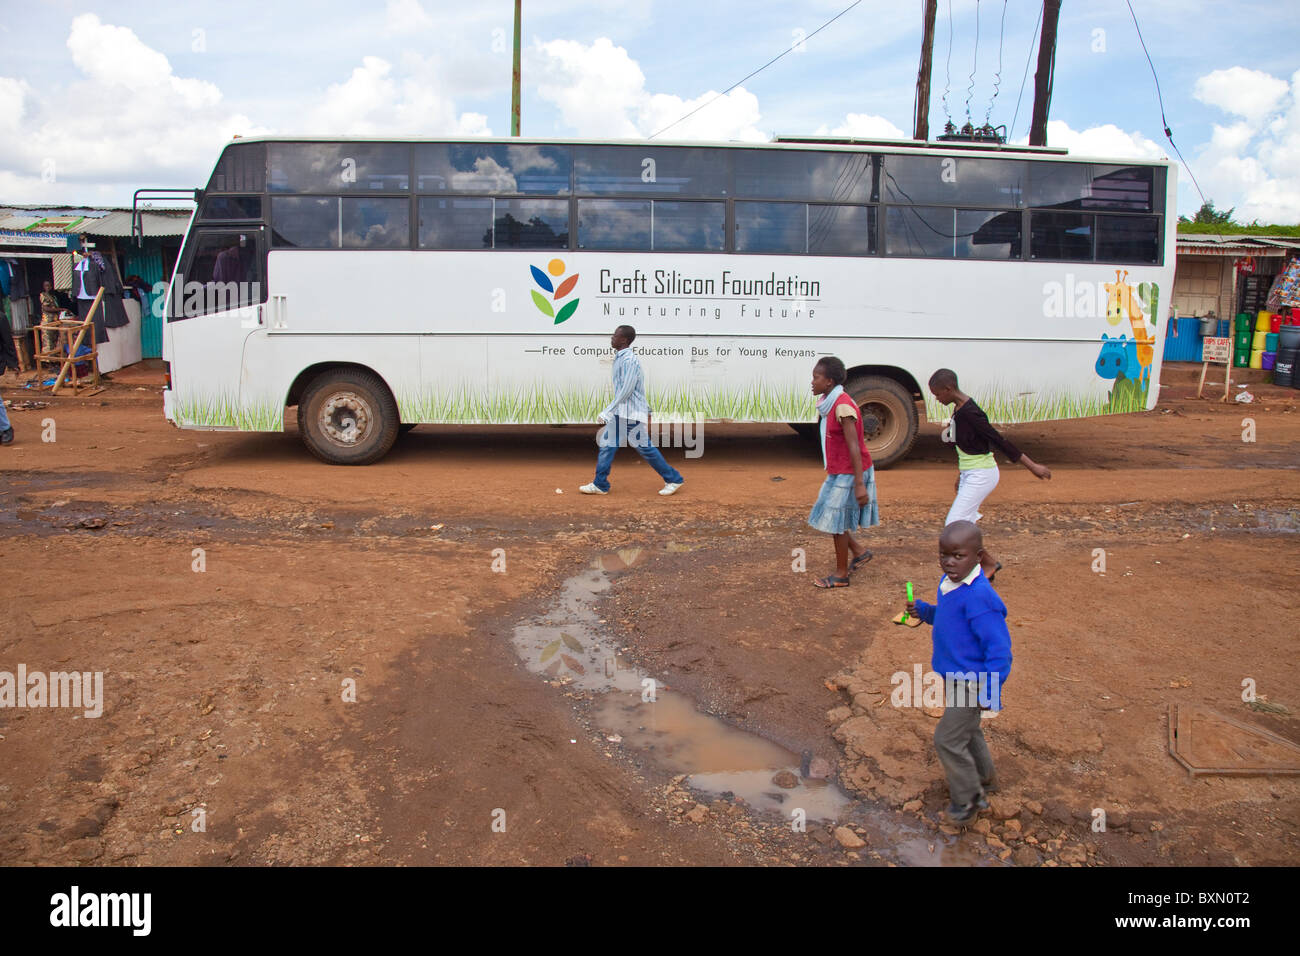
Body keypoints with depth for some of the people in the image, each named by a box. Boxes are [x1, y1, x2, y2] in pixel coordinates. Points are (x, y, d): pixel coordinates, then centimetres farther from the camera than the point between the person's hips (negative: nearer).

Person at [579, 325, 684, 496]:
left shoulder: (629, 360, -18)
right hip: (619, 413, 10)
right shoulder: (620, 358, 14)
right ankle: (600, 485, 12)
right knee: (607, 444, 7)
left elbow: (626, 391, -24)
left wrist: (607, 412, -24)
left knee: (644, 447, -3)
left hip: (632, 413, -10)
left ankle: (673, 479, 9)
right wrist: (646, 411, 24)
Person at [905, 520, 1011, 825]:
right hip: (956, 677, 9)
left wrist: (990, 692, -23)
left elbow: (999, 647, -26)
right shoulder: (949, 583, -2)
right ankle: (984, 779, 51)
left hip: (972, 682, -9)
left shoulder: (979, 596, -30)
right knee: (967, 731, 27)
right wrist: (924, 611, -2)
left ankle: (967, 800, 22)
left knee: (948, 739, 1)